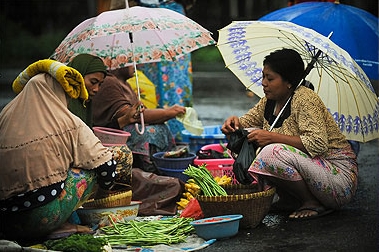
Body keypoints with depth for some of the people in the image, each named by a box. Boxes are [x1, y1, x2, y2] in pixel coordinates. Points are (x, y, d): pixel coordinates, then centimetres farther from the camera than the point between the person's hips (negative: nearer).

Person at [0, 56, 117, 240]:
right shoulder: (70, 124, -1)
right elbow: (105, 165, 1)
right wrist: (106, 186, 24)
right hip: (43, 220, -6)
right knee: (92, 168, 10)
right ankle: (60, 227, 0)